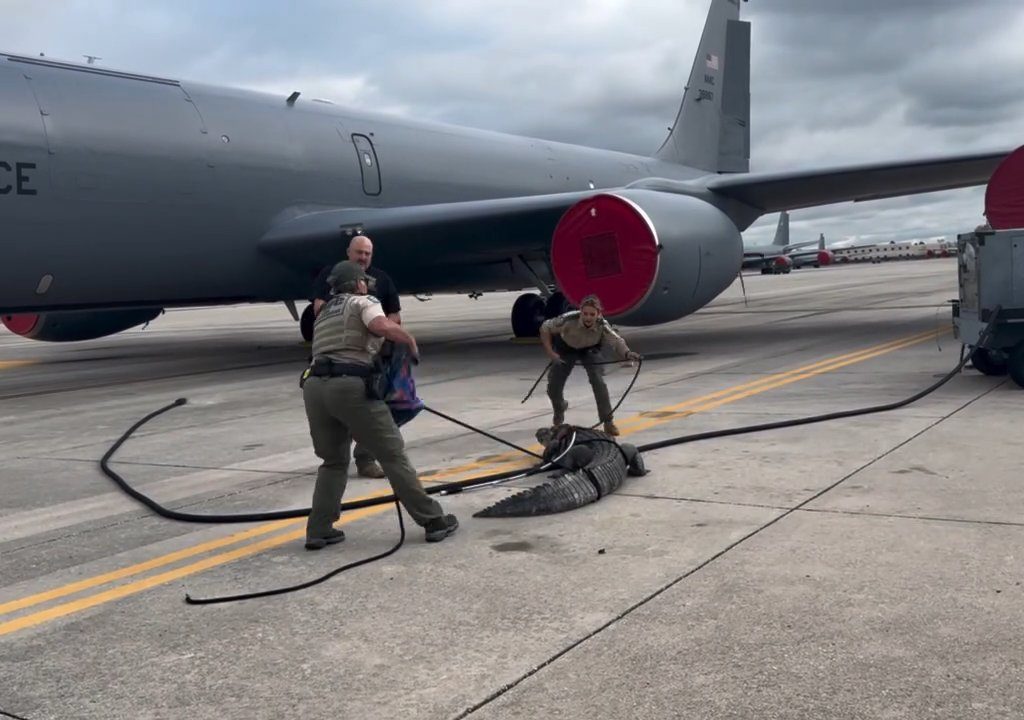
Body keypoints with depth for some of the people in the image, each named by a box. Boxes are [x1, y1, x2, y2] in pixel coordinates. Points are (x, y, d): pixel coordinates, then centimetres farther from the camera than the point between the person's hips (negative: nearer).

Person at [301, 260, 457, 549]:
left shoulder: (325, 313, 33)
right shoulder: (363, 302, 11)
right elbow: (382, 326, -11)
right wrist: (410, 341, 4)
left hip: (314, 385, 6)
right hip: (349, 385, -6)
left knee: (334, 461, 21)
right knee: (393, 454, 2)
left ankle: (318, 531, 12)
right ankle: (433, 521, 8)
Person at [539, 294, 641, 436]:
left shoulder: (602, 325, -33)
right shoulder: (569, 320, -37)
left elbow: (616, 341, -37)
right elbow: (545, 328, -23)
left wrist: (627, 353, -58)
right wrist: (550, 352, -28)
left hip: (590, 350, 0)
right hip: (566, 349, 0)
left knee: (598, 382, -21)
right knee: (553, 387, -2)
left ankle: (608, 421, -5)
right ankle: (559, 410, 34)